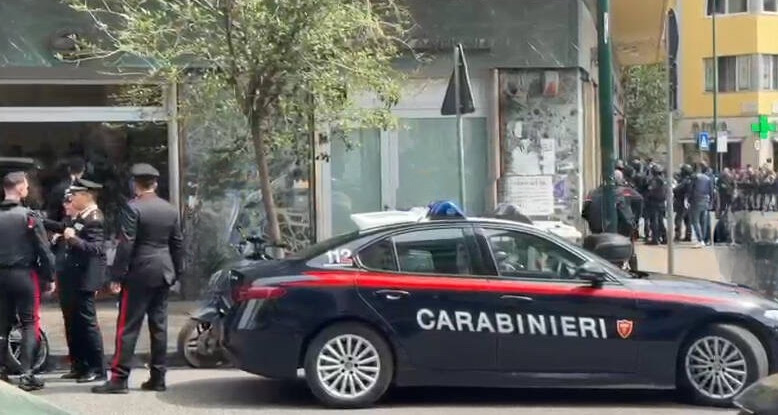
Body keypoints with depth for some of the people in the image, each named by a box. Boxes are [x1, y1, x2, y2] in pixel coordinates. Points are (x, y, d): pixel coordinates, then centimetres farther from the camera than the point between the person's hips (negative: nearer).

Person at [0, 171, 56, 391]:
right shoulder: (29, 216, -10)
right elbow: (43, 250, -10)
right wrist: (49, 278, -1)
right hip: (24, 275, -5)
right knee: (29, 324, 1)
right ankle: (26, 374, -5)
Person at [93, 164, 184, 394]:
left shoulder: (133, 208, -10)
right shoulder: (170, 210, 10)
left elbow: (126, 245, -15)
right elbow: (177, 244, 13)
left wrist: (117, 276, -12)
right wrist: (176, 272, 19)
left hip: (139, 273, -6)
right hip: (163, 274, 6)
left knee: (128, 327, -4)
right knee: (159, 326, 9)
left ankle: (119, 378, -6)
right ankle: (158, 378, 11)